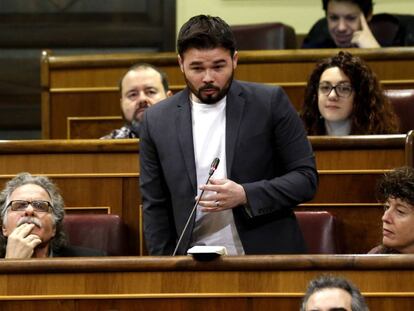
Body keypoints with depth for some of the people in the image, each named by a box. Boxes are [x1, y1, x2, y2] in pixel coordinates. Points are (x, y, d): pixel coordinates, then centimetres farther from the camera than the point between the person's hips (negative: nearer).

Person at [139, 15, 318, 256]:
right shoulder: (158, 121, 5)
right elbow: (155, 206, 9)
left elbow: (306, 178, -1)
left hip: (266, 257, -2)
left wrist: (245, 195, -14)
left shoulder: (270, 103, -1)